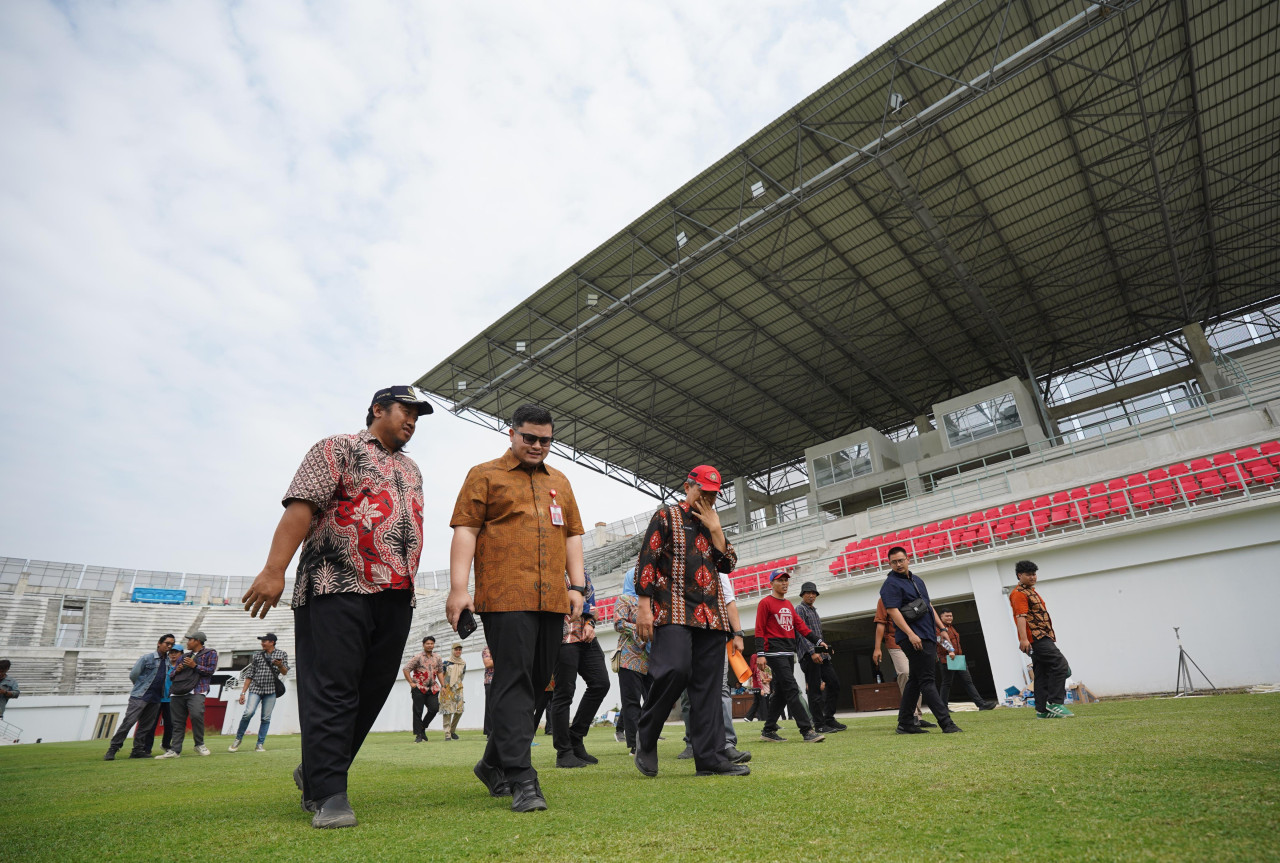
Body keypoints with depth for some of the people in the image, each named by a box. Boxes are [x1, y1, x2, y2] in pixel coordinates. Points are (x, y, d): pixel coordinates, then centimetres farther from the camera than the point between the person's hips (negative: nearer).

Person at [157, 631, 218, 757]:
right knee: (177, 722, 2)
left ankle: (199, 744, -9)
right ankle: (175, 750, 6)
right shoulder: (184, 656, 28)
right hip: (177, 693, 7)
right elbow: (171, 674, 27)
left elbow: (211, 670, -3)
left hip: (196, 691, -6)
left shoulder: (210, 653, 9)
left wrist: (194, 666, -8)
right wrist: (177, 670, 5)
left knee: (196, 715, -23)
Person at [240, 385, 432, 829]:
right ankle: (327, 795, 4)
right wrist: (273, 570, -17)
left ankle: (315, 773, 25)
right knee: (332, 691, -5)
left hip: (396, 596, 7)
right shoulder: (339, 449, 3)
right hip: (338, 589, -7)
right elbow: (301, 507, -8)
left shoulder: (411, 470, 24)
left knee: (372, 691, 7)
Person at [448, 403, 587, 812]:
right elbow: (465, 530, -2)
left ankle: (493, 763, 28)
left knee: (537, 681, 10)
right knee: (514, 682, -8)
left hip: (552, 600, 6)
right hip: (505, 597, -5)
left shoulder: (559, 482, 21)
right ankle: (521, 778, -1)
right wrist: (458, 588, -11)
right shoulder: (484, 475, 6)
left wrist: (577, 584, 9)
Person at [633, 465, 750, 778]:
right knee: (676, 669, -22)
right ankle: (646, 736, 0)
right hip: (674, 608, -6)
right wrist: (644, 606, -12)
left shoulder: (714, 523, 22)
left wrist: (715, 528, 2)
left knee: (709, 684, 2)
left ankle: (710, 757, 7)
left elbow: (728, 564, 12)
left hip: (711, 614, 6)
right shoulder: (666, 516, 4)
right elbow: (647, 560, -4)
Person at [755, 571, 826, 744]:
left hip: (789, 653, 8)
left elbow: (800, 625, 17)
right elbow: (759, 631, -8)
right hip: (775, 652, -8)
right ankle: (807, 731, -15)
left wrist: (818, 640, 6)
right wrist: (761, 654, -15)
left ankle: (768, 731, 17)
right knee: (791, 689, -13)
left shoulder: (789, 604, 20)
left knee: (781, 692, 9)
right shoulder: (765, 603, -4)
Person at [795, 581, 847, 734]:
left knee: (834, 683, 6)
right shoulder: (800, 609, -3)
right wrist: (812, 652, -21)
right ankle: (820, 724, -1)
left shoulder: (815, 611, 23)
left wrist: (825, 647, 16)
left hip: (821, 654, 9)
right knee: (815, 690, -6)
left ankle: (829, 719, 15)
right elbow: (802, 633, -14)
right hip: (809, 655, -9)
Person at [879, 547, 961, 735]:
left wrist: (942, 628, 18)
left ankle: (905, 724, 16)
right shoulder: (891, 584, -7)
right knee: (926, 681, -8)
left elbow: (929, 606, 25)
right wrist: (910, 634, -25)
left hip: (928, 638, 9)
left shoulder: (917, 580, 20)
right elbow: (893, 611, -16)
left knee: (915, 681, 10)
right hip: (913, 639, -9)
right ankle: (946, 723, -8)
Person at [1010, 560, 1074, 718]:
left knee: (1043, 674, 8)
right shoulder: (1018, 593, -8)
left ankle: (1042, 710, 10)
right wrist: (1023, 639, -28)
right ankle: (1054, 703, -16)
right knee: (1061, 664, -17)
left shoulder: (1031, 592, 24)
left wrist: (1050, 637, 28)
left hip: (1042, 638, 10)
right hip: (1035, 638, -10)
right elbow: (1020, 616, -19)